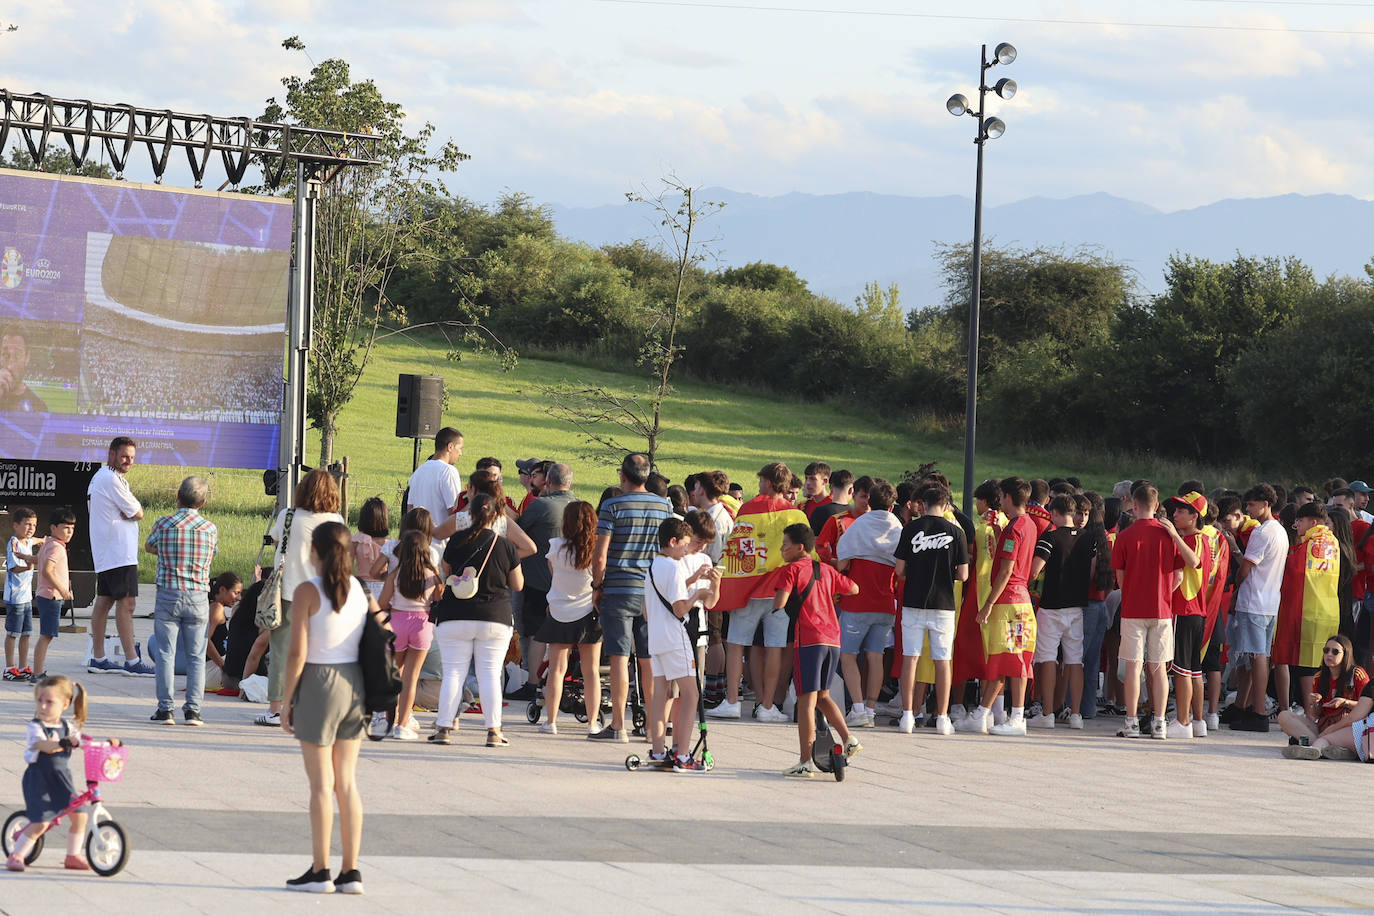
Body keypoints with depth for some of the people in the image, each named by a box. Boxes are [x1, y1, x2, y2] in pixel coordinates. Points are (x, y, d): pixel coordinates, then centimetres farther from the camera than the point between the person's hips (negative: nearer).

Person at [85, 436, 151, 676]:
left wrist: (126, 512, -2)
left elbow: (128, 512, 17)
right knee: (126, 604, -11)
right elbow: (138, 513, -12)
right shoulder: (111, 479, -14)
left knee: (104, 601, 11)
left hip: (105, 554, 11)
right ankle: (132, 662, -13)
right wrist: (133, 511, 6)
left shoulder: (100, 477, 20)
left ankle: (98, 658, 14)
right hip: (119, 553, -11)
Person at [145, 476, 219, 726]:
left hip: (168, 595, -1)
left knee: (166, 653, 4)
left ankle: (165, 708, 1)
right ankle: (193, 709, 3)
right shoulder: (210, 528, -2)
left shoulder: (164, 524, -5)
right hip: (198, 597, 1)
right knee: (196, 656, 6)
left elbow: (148, 547, 13)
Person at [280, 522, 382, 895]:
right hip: (354, 683, 5)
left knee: (321, 783, 0)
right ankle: (351, 871, 9)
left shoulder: (307, 592, -10)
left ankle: (320, 870, 3)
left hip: (319, 684, -5)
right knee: (347, 782, 9)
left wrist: (287, 703, -6)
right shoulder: (361, 589, 6)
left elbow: (298, 654, -13)